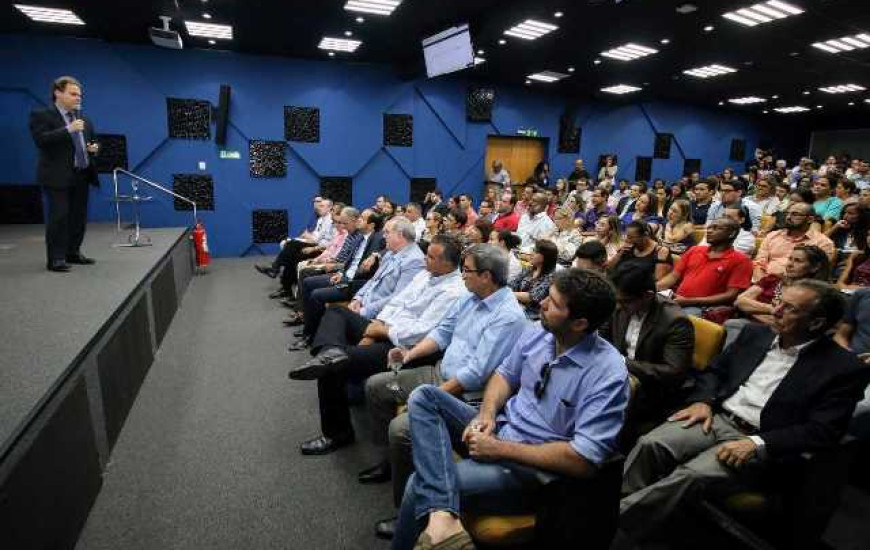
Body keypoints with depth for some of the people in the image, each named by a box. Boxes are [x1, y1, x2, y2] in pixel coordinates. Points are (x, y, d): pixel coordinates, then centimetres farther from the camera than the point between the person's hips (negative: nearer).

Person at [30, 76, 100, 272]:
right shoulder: (41, 115, -2)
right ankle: (55, 258, -2)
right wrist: (68, 130, -23)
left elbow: (91, 142, 24)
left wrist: (93, 148, 1)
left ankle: (73, 252, 19)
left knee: (79, 216, 8)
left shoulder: (84, 120, 16)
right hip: (57, 176, -6)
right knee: (58, 217, -6)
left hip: (82, 175, 6)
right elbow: (40, 140, -16)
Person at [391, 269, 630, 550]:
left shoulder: (608, 374, -22)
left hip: (537, 467, -7)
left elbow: (584, 459, -24)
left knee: (420, 484, -22)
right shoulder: (537, 332, -4)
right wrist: (487, 413, -10)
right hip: (499, 427, 7)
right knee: (423, 397, -14)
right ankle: (440, 515, -28)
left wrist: (499, 449, -21)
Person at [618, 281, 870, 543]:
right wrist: (703, 401, -2)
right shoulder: (755, 334, 12)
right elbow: (714, 370, 19)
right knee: (652, 444, -24)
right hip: (715, 417, 5)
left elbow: (823, 431, -9)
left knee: (691, 474, -32)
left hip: (762, 444, -5)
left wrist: (756, 443, -19)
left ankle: (613, 529, -25)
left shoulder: (844, 367, -3)